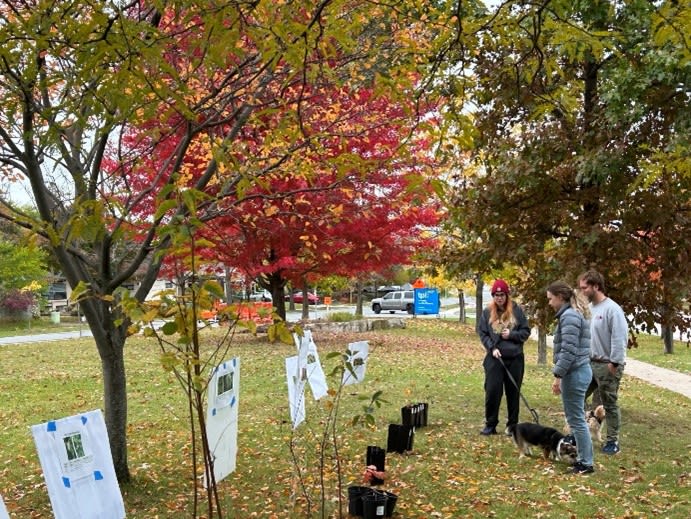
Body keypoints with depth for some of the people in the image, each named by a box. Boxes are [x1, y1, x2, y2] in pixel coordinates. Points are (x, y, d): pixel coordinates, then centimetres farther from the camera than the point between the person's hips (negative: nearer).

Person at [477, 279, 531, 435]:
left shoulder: (517, 310, -1)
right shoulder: (487, 312, 2)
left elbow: (526, 331, 3)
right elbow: (482, 333, 2)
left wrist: (512, 334, -13)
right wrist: (492, 348, -11)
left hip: (515, 358, 0)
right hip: (495, 358, 0)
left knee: (513, 392, 8)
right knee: (492, 391, -3)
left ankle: (512, 425, 20)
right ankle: (490, 424, 10)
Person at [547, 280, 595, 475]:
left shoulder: (569, 316, -16)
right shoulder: (575, 314, 15)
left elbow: (568, 351, -22)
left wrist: (557, 376, -19)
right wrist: (561, 375, 22)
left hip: (574, 373, -10)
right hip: (579, 371, 10)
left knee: (576, 419, -1)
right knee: (575, 417, 18)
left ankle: (586, 463, 7)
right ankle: (583, 457, 26)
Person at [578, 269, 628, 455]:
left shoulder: (612, 309, -17)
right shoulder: (588, 308, 8)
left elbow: (620, 339, -20)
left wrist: (614, 363, -19)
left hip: (607, 365, -8)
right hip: (589, 363, 8)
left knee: (610, 404, 4)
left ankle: (613, 441, 15)